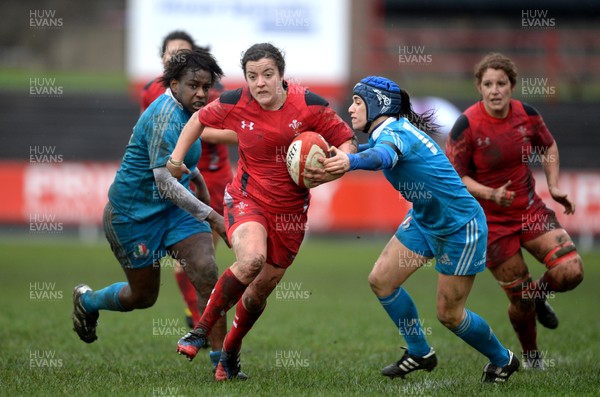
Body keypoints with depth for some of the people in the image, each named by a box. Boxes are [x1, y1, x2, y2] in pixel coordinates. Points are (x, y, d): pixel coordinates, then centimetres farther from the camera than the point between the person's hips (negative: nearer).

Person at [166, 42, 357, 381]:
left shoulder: (309, 105, -13)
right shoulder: (235, 103, -11)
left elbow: (347, 141, -5)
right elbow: (201, 120, 9)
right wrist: (177, 156, 2)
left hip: (290, 211, 2)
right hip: (247, 198, -2)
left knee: (261, 290, 10)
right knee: (252, 258, -32)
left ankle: (231, 353, 37)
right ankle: (203, 329, -14)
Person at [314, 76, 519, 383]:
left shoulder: (395, 133, -28)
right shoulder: (383, 134, 0)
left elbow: (382, 156, -51)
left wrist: (350, 161, -72)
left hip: (459, 227, -9)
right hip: (424, 221, 9)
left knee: (449, 314, -1)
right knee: (380, 280, 0)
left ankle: (502, 360, 23)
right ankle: (419, 353, 16)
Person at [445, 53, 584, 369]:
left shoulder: (527, 115, -6)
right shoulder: (466, 126, -18)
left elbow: (548, 146, 15)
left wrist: (553, 186, 5)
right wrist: (490, 194, -26)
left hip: (530, 210, 4)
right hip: (490, 221, -4)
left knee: (571, 272, -14)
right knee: (520, 300, 0)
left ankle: (539, 293, 21)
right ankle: (531, 355, 29)